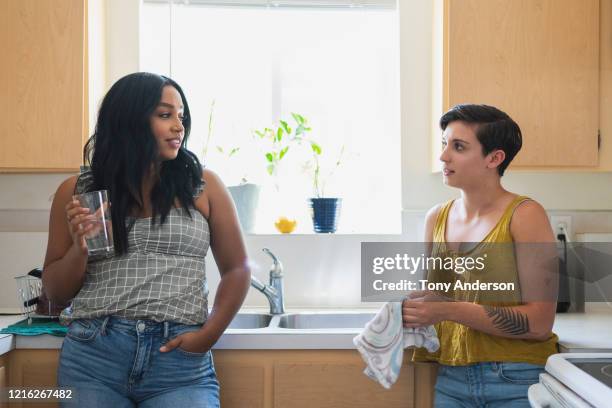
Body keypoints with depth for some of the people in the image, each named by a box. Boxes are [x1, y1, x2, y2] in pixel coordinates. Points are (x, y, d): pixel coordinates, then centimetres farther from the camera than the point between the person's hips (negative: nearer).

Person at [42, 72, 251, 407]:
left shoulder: (203, 186, 3)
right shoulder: (77, 192, 6)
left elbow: (236, 270, 8)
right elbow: (55, 291, 10)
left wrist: (209, 334, -6)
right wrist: (79, 249, -9)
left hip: (181, 362, -1)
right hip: (92, 357, 1)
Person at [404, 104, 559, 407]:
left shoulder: (524, 216, -11)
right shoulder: (436, 218, 4)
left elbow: (539, 323, -16)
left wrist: (449, 310, -22)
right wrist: (409, 308, -5)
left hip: (517, 382, -4)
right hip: (451, 379, 5)